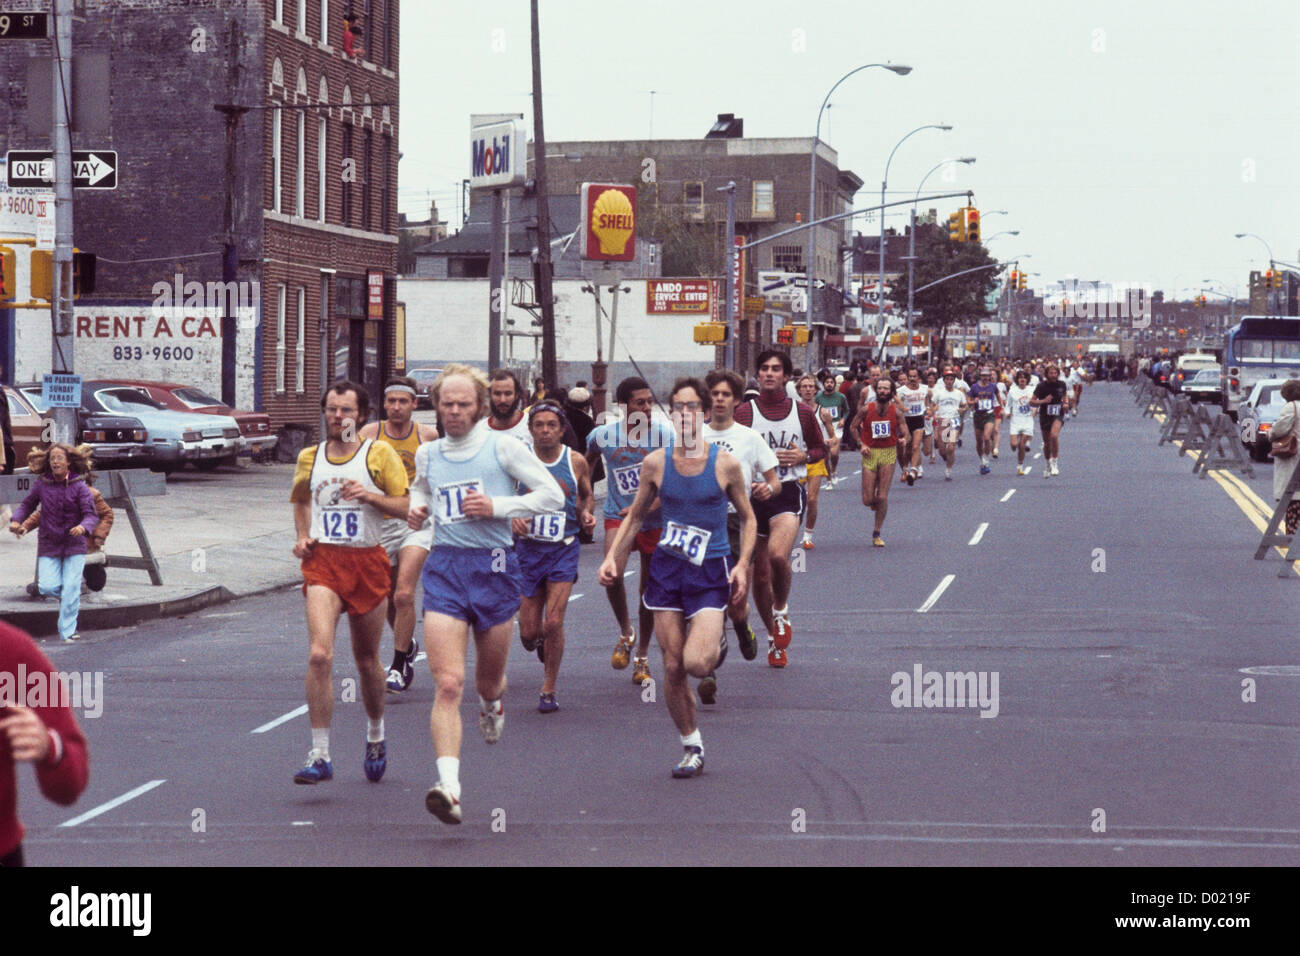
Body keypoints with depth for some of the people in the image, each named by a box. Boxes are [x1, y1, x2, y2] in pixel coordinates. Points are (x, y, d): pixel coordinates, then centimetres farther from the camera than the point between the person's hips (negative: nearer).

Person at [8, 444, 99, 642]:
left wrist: (83, 527, -34)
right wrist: (16, 521, -6)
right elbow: (27, 505, 13)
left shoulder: (79, 487, -7)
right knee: (47, 587, -9)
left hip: (74, 545, -2)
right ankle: (67, 598, 26)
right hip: (48, 545, 2)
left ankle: (68, 631, 4)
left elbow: (91, 515, -12)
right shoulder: (41, 486, -1)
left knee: (71, 587, -7)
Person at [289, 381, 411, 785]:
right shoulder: (309, 458, 10)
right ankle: (320, 755, -17)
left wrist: (370, 496, -18)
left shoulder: (379, 454, 1)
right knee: (319, 654, -18)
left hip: (367, 561, -1)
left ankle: (375, 737, 39)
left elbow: (406, 505, -1)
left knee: (367, 660, 12)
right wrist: (303, 536, 10)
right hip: (322, 560, 1)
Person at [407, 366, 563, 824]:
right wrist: (417, 508, 10)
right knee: (448, 684, -14)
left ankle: (492, 703, 54)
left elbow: (553, 495, 0)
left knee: (489, 679, 14)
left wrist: (497, 506, -11)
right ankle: (449, 787, -25)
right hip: (444, 566, 1)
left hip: (494, 566, -1)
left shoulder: (503, 447, -1)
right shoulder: (427, 454, 11)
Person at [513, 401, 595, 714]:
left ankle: (548, 690, 5)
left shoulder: (576, 462, 0)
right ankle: (538, 642, 41)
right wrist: (512, 518, -16)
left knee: (553, 623, -12)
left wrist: (586, 513, -4)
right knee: (529, 632, 2)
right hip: (528, 548, 1)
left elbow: (586, 495, 18)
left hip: (564, 549, -1)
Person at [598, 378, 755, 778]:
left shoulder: (724, 464, -4)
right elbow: (635, 516, 14)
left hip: (710, 571, -2)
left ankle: (716, 642, 17)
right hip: (667, 567, 2)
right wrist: (613, 556, 3)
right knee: (672, 667, 1)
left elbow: (747, 518, 7)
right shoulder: (655, 463, 1)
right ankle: (692, 748, 16)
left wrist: (742, 565, -5)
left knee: (696, 663, -19)